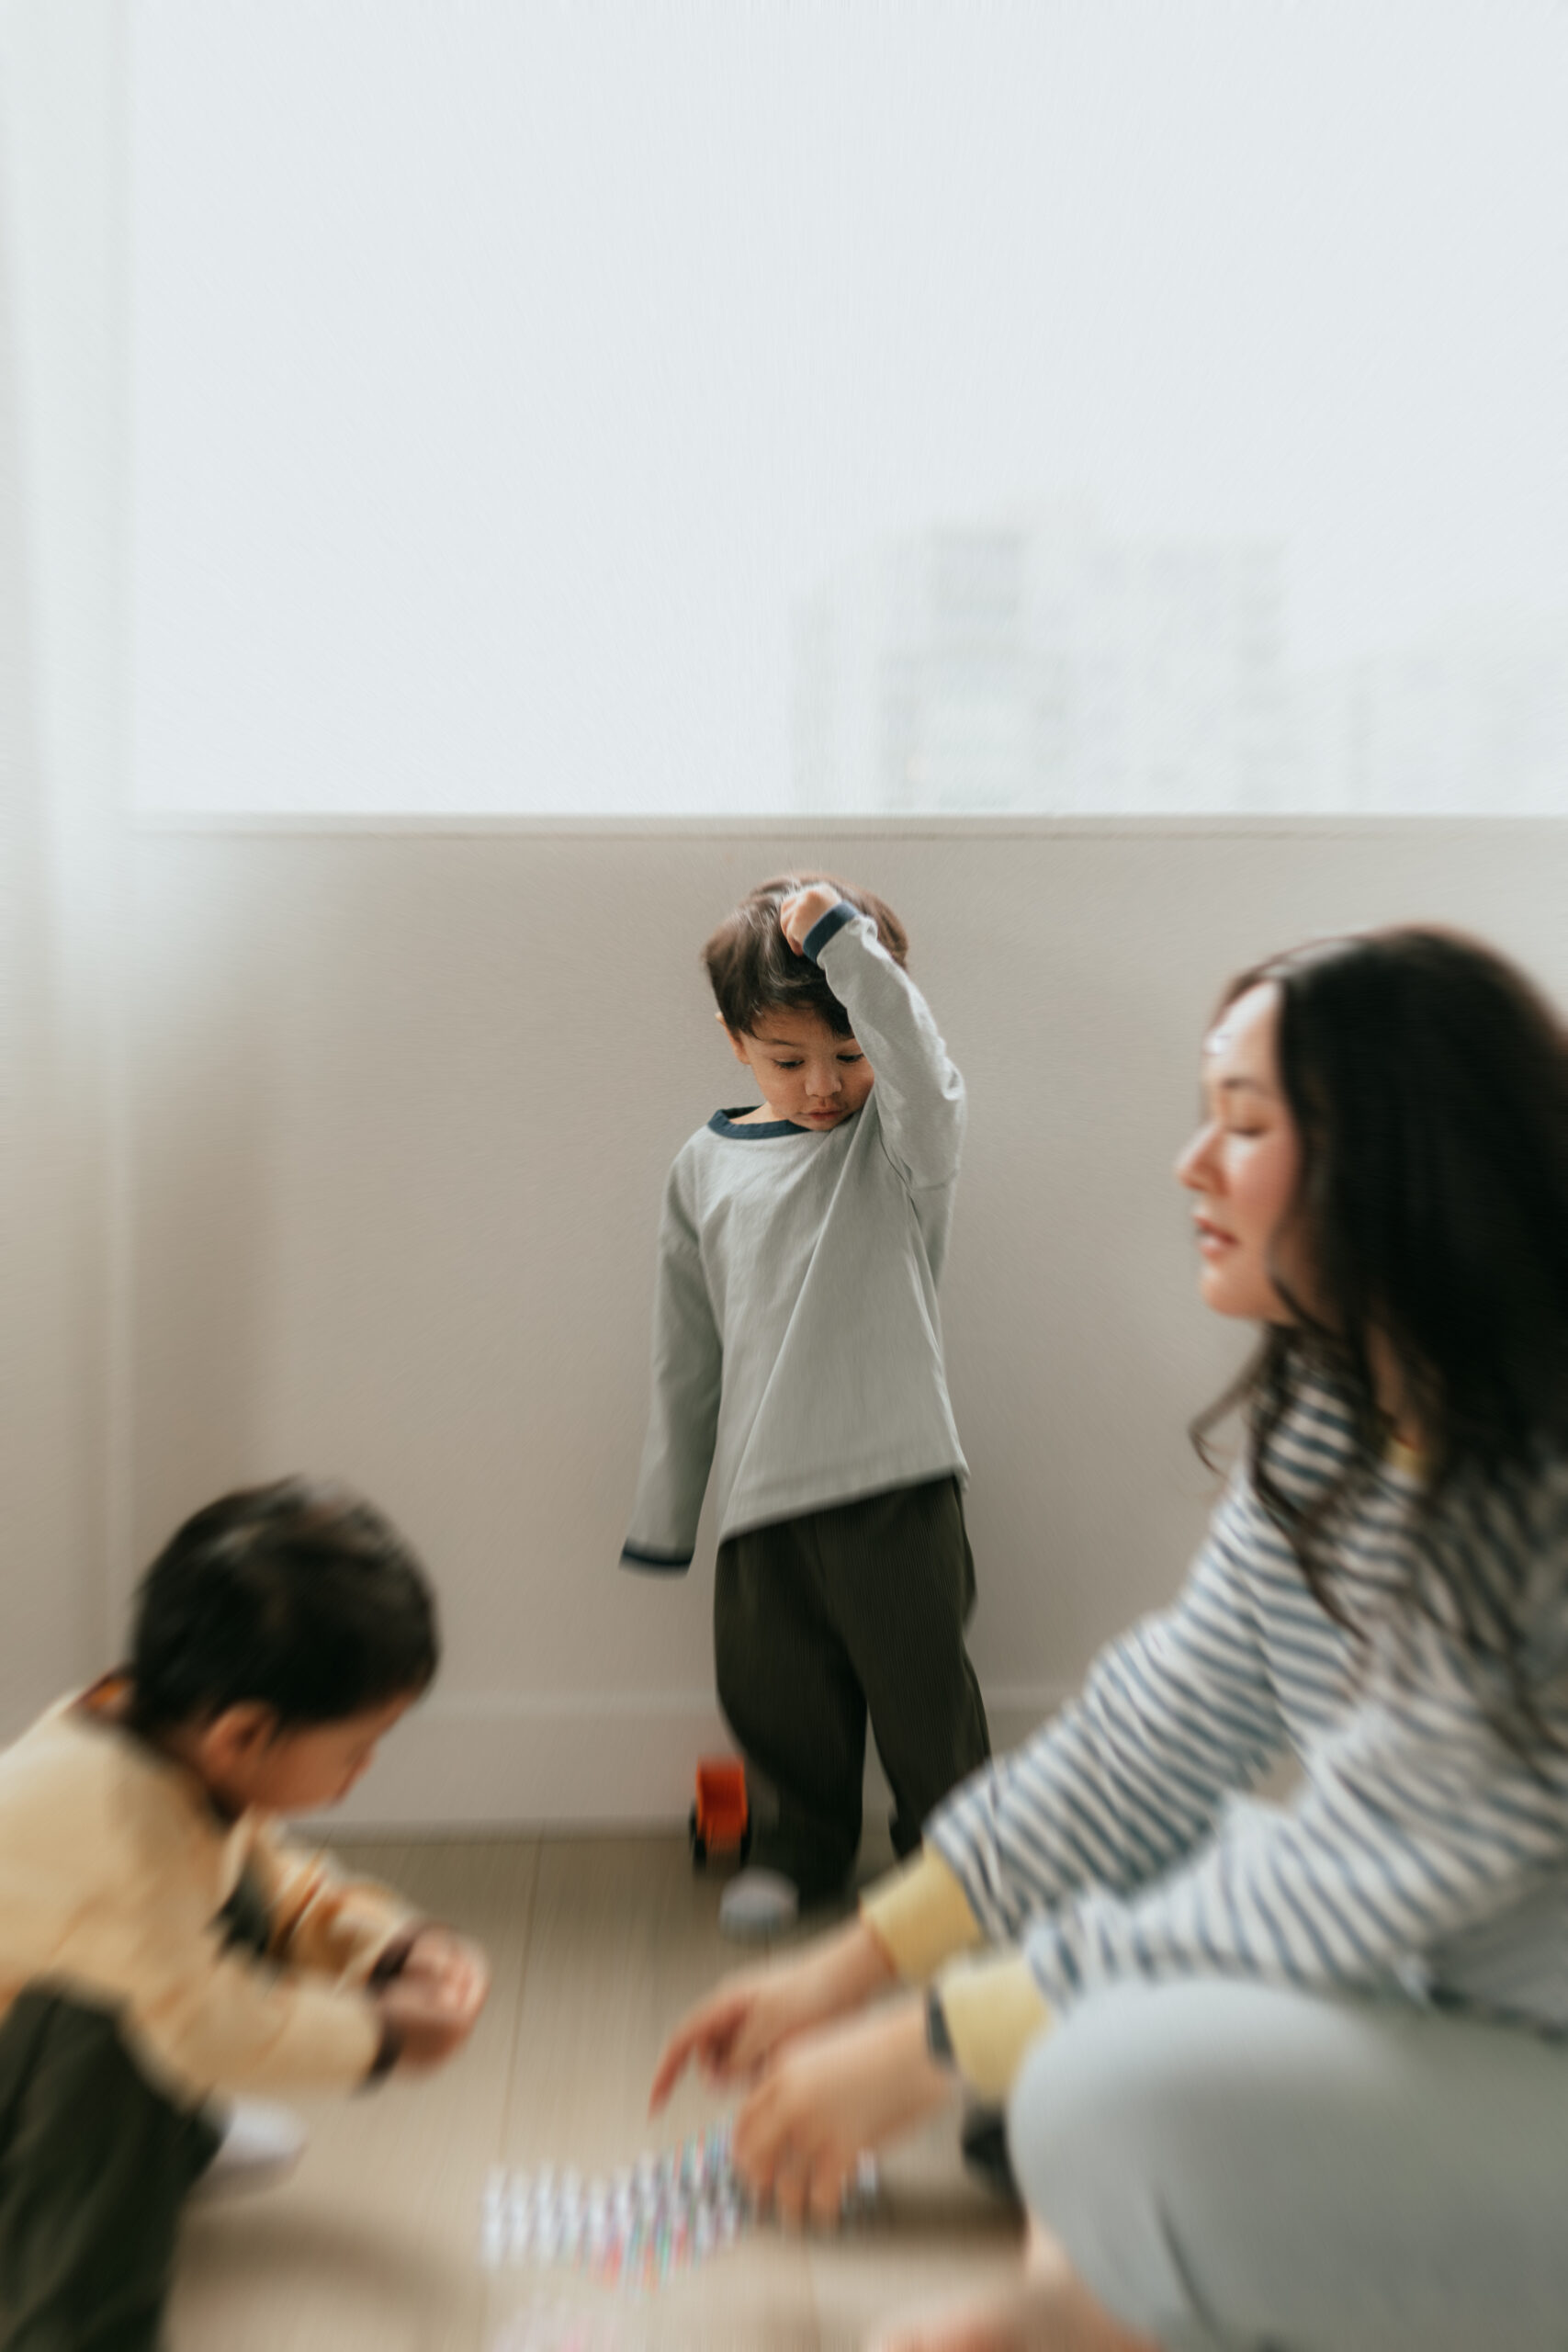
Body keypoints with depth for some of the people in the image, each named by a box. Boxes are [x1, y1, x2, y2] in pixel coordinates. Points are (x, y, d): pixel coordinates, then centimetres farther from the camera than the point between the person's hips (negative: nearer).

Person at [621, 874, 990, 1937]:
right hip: (761, 1493, 3)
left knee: (923, 1693, 5)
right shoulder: (706, 1169, 7)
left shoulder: (898, 1142, -1)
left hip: (896, 1482, -3)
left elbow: (925, 1074, -29)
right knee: (778, 1702, 13)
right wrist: (664, 1513, 15)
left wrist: (841, 939, -31)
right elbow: (688, 1351, 13)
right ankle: (802, 1848, 39)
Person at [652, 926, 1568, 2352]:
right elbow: (1156, 1739, 2)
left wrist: (926, 2044, -16)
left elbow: (1346, 1894, -25)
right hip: (1439, 1997, 8)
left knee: (1117, 2083, -27)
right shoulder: (1326, 1422, -2)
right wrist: (850, 1970, 3)